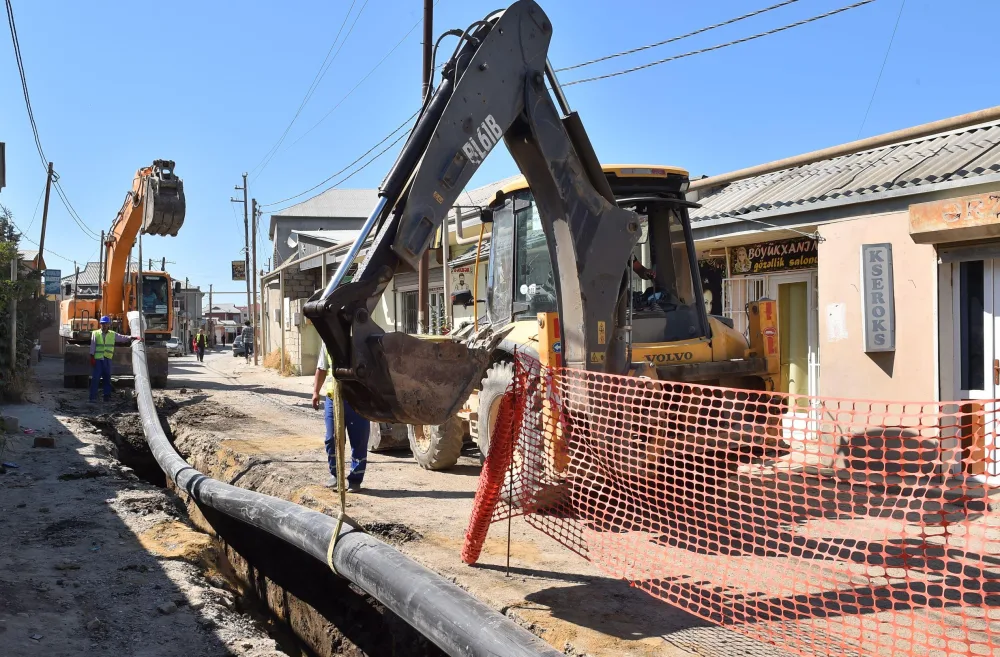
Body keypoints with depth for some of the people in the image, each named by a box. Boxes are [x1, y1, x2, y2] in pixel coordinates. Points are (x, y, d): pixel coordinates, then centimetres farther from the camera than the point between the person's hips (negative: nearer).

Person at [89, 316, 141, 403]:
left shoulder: (112, 334, 9)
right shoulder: (95, 334, 2)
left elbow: (123, 338, 5)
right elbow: (92, 346, 0)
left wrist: (134, 338, -5)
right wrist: (92, 357, -5)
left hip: (107, 359, 3)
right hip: (97, 359, -3)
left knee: (107, 378, 8)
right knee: (95, 378, -5)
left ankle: (107, 396, 16)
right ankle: (93, 397, -4)